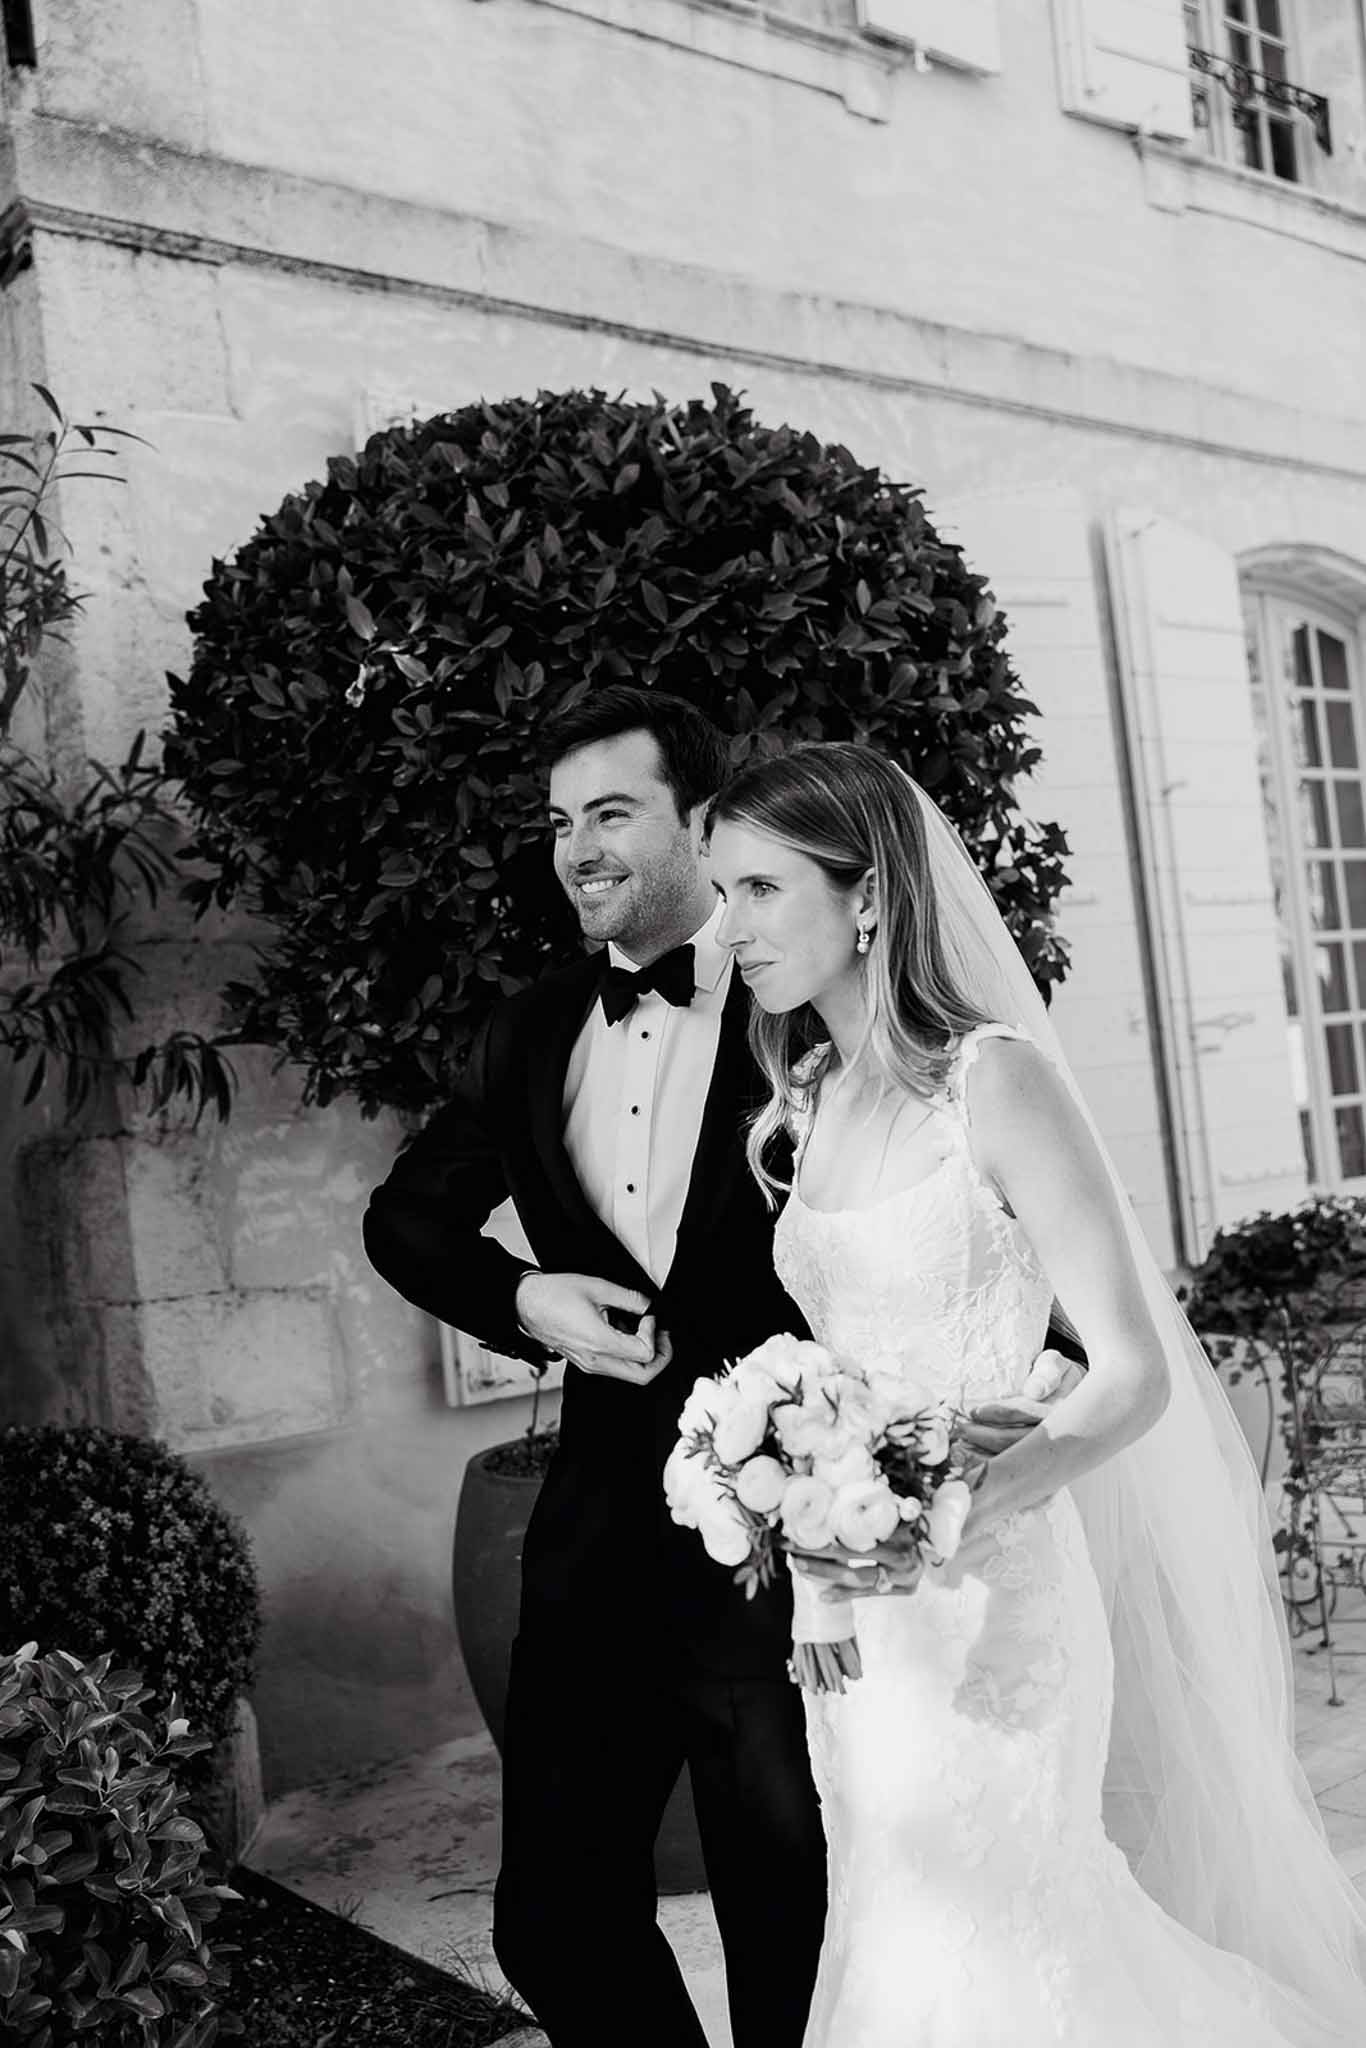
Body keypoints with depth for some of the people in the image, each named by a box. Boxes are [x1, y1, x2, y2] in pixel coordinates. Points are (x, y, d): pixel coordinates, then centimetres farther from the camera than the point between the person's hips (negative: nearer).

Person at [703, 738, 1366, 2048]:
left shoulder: (992, 1080, -14)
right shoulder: (806, 1104, 7)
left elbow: (1132, 1373, -15)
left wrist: (959, 1515, -27)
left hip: (981, 1594, -6)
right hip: (850, 1608, 6)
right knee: (892, 1928, 16)